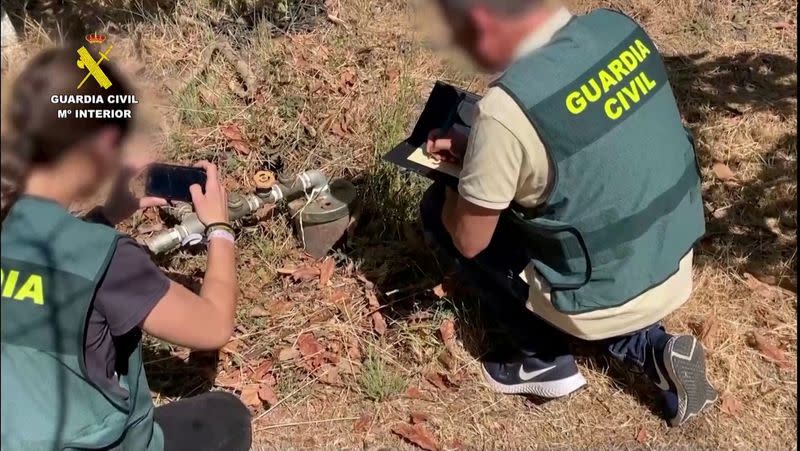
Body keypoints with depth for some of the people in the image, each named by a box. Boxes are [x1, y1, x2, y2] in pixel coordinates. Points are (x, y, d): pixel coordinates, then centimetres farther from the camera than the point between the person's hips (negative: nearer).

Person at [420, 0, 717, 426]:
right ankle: (649, 347, 16)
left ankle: (544, 358, 13)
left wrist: (455, 180, 6)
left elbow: (468, 241, -13)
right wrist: (475, 151, 7)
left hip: (605, 300, -6)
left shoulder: (506, 108, -28)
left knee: (439, 209, 5)